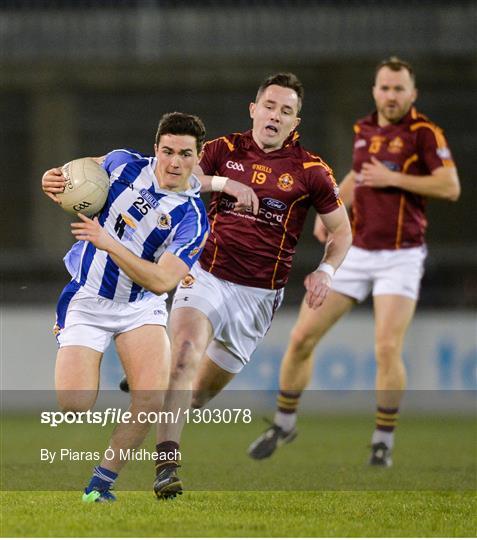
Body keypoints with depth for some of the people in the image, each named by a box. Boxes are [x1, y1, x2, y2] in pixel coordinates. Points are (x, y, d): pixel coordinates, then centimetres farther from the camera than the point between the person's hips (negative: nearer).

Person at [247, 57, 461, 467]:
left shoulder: (424, 133, -8)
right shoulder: (364, 129, 9)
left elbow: (450, 187, -15)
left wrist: (394, 178, -18)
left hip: (400, 257, -5)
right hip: (355, 252, 5)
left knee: (387, 348, -17)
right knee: (302, 337, 1)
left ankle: (384, 440, 1)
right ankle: (284, 424, 20)